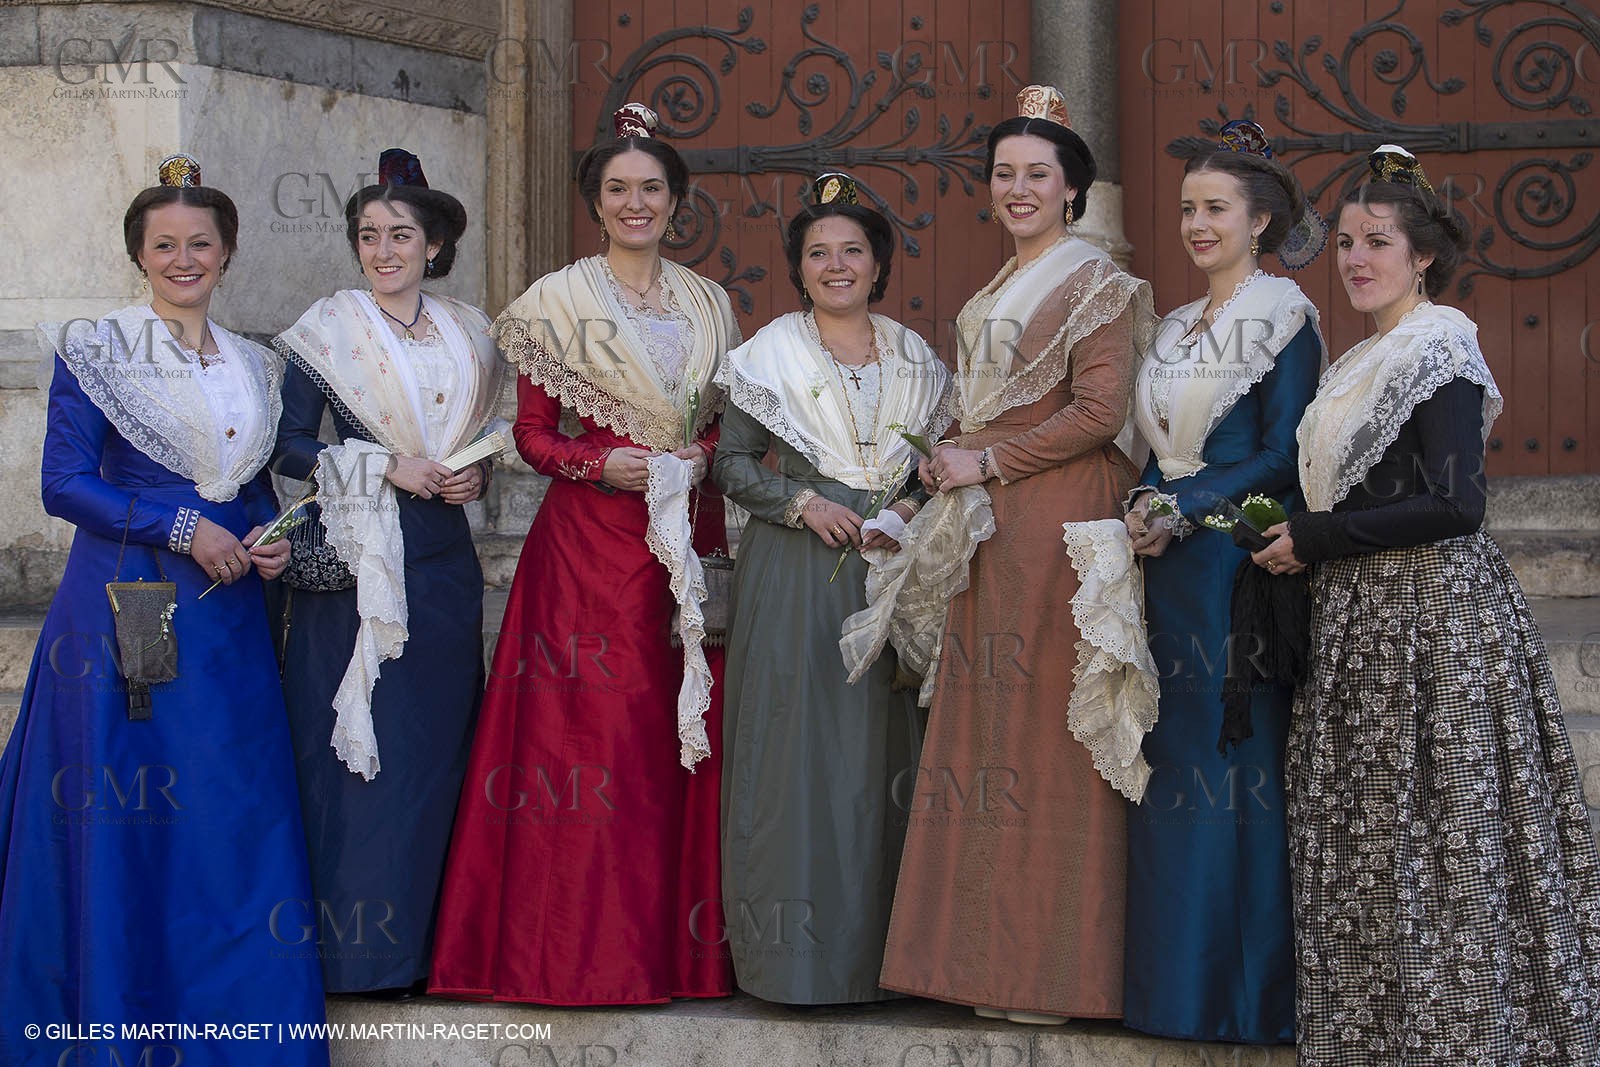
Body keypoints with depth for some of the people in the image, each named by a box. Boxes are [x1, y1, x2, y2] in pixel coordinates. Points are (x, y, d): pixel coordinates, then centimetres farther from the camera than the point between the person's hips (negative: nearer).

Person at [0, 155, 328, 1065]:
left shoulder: (257, 367, 14)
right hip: (124, 610, -5)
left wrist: (274, 537, 0)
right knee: (121, 820, -3)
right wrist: (183, 529, -13)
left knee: (236, 817, 2)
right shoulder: (96, 350, -1)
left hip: (228, 619, 5)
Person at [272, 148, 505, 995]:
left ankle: (428, 931, 14)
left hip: (442, 559, 4)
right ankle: (361, 946, 1)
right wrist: (385, 466, -14)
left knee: (439, 741, 6)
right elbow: (289, 446, -5)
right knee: (362, 742, -5)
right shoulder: (329, 328, -1)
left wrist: (475, 473, 0)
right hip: (356, 562, -4)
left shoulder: (467, 332, 12)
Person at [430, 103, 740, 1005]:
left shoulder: (711, 305, 14)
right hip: (590, 545, -3)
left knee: (687, 730, 0)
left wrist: (700, 458, -4)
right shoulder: (559, 302, 3)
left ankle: (684, 942, 7)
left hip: (689, 540, 3)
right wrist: (601, 465, -14)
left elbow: (729, 420, 16)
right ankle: (587, 947, -2)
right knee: (593, 732, -7)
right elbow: (533, 433, 2)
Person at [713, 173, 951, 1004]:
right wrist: (802, 502, -11)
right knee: (797, 741, -5)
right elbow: (730, 464, 2)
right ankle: (794, 953, 1)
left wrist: (912, 513, -4)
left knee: (884, 744, 0)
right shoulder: (772, 352, 4)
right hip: (795, 569, -2)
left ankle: (881, 941, 9)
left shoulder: (914, 358, 11)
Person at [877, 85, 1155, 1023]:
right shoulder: (997, 295, 20)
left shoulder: (1095, 284, -5)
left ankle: (1056, 966, -2)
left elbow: (1100, 411, -15)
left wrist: (987, 461, -13)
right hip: (994, 529, 8)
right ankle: (994, 955, 10)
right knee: (991, 726, 6)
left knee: (1048, 726, -7)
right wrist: (951, 464, 11)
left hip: (1062, 522, -8)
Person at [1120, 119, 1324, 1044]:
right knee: (1173, 767, 7)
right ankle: (1177, 976, 13)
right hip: (1171, 567, 7)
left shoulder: (1284, 318, -5)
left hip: (1242, 563, -7)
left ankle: (1250, 986, 2)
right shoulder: (1180, 327, 17)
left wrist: (1184, 509, -17)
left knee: (1239, 760, -5)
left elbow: (1282, 457, -12)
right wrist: (1146, 509, -2)